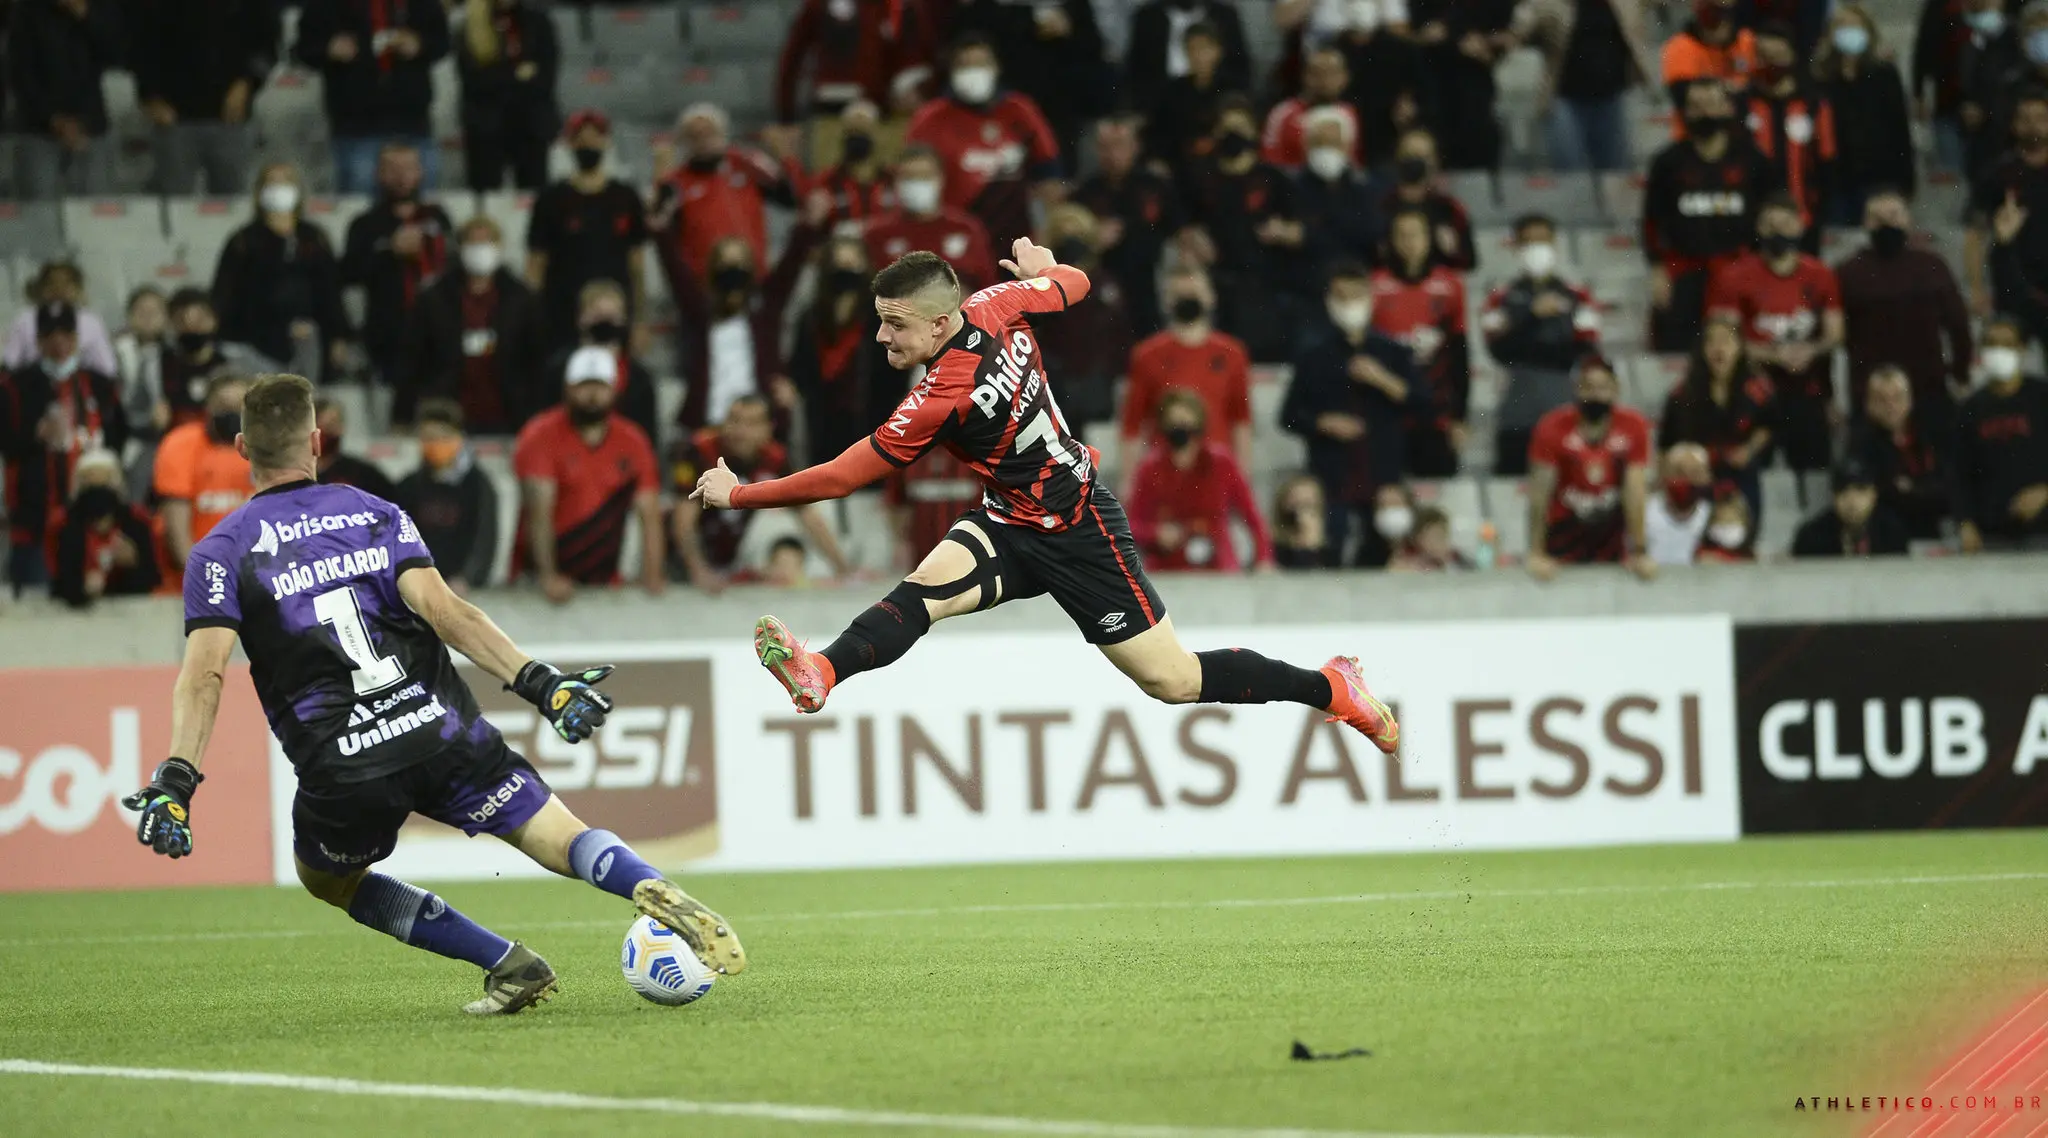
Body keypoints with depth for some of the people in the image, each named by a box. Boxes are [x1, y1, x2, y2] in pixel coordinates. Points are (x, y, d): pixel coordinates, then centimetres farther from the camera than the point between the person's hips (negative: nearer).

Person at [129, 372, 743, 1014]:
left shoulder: (221, 553, 6)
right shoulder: (377, 515, 11)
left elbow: (204, 675, -8)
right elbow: (443, 610, -5)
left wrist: (176, 781, -14)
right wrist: (539, 682, -9)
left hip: (342, 771, -1)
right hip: (443, 736, 1)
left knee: (327, 878, 26)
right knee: (564, 842, 4)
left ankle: (508, 964, 12)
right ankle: (661, 896, -30)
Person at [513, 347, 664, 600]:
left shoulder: (633, 443, 5)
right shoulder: (541, 435, -7)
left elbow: (649, 515, 2)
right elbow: (539, 512, -16)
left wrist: (652, 578, -12)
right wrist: (548, 576, -26)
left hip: (602, 579, 3)